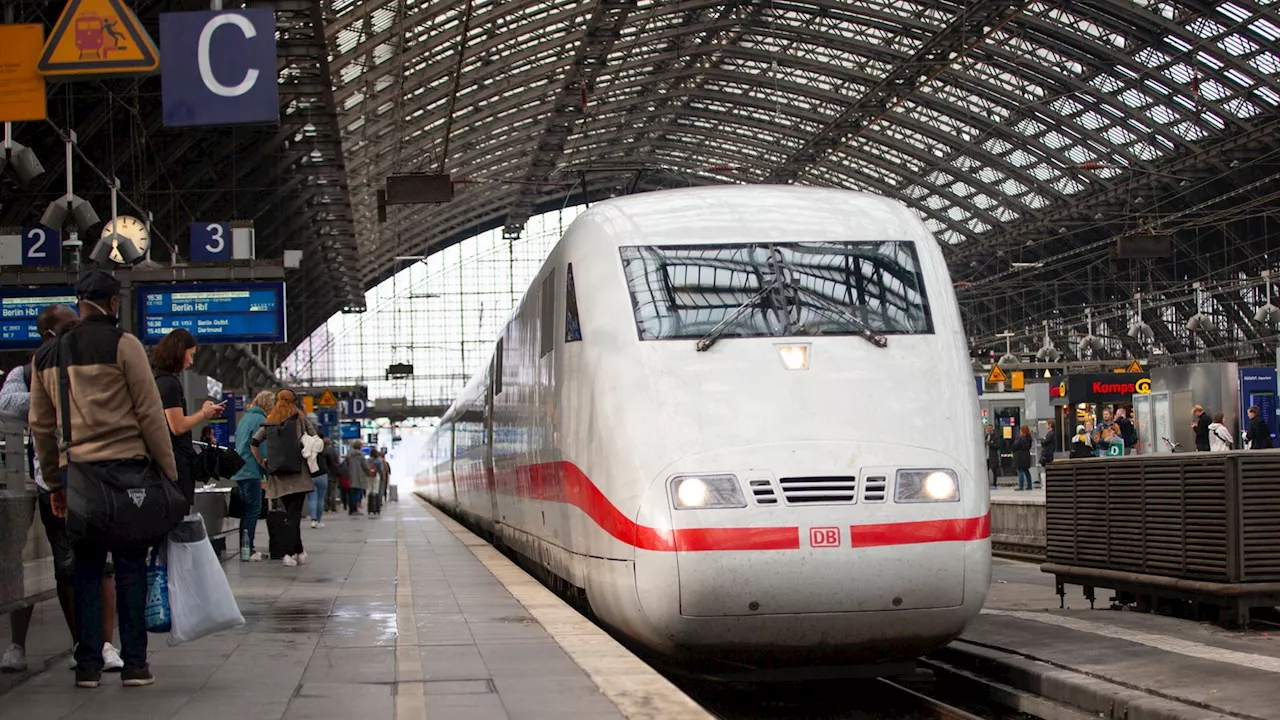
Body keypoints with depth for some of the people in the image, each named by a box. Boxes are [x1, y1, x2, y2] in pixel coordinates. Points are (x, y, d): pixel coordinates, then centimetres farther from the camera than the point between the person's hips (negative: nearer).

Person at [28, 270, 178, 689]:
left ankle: (88, 665, 8)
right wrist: (169, 471, -1)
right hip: (125, 466, -4)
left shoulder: (47, 356, 12)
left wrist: (54, 483, 21)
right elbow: (150, 414, -6)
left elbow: (41, 426, 15)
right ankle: (134, 664, 2)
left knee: (86, 569, 9)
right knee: (130, 567, 2)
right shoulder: (123, 345, -5)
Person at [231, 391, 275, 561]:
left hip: (239, 470, 9)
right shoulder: (260, 420, -11)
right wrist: (268, 470, -10)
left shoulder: (245, 418, 18)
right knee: (254, 509, -7)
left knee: (247, 509, 13)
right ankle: (247, 550, -11)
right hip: (251, 471, -9)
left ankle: (246, 549, 15)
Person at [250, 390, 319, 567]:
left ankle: (299, 551, 18)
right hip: (298, 473, -3)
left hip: (278, 475, 3)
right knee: (294, 513, -6)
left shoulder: (269, 422, 11)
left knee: (291, 512, 15)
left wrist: (260, 461, 13)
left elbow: (254, 442, 4)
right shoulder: (301, 419, 5)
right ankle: (289, 553, -17)